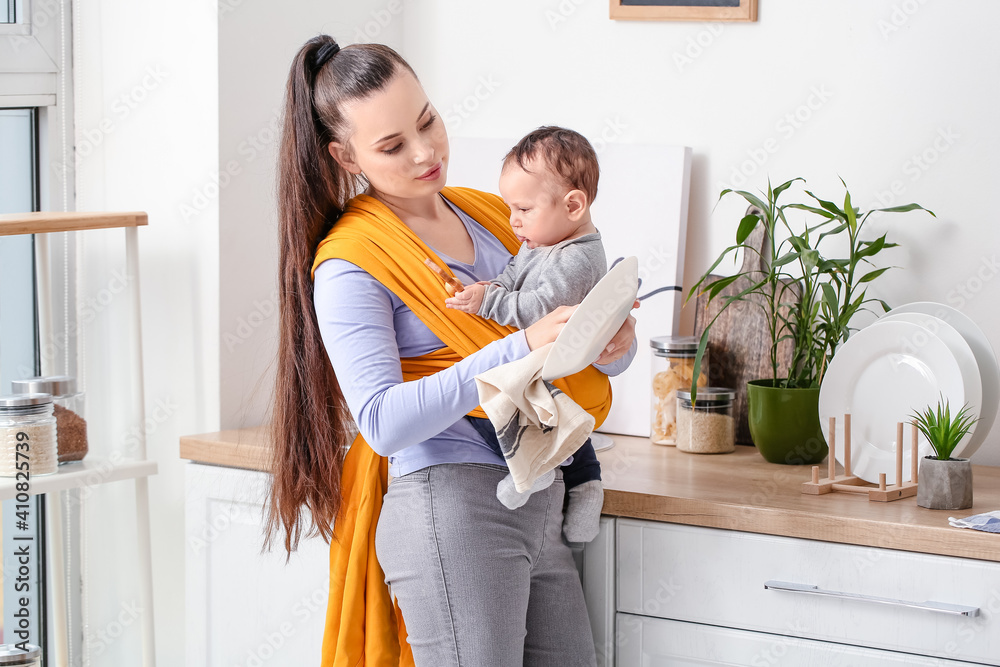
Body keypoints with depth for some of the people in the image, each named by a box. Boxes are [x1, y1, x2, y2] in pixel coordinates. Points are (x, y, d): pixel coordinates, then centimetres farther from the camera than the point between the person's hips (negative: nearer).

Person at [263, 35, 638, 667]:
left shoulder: (493, 214, 16)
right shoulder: (347, 264, -5)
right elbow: (383, 422, -16)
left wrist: (612, 342, -8)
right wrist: (520, 348, -23)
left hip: (542, 507, 7)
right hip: (450, 509, -6)